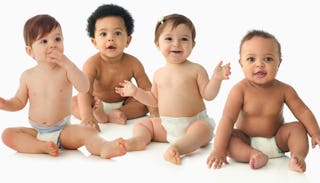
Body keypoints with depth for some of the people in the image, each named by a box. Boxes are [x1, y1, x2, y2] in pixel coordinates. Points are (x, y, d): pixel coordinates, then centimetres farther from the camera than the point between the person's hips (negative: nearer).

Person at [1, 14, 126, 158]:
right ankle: (42, 147, -32)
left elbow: (84, 88, -23)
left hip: (63, 131, -2)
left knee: (88, 132, -28)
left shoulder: (65, 70, -6)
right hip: (37, 132, 3)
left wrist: (67, 63, -30)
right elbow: (19, 102, 12)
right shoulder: (28, 76, 1)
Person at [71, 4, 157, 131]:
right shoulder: (93, 63, -29)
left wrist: (154, 113, -29)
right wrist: (87, 116, -57)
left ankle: (116, 113, -32)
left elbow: (147, 88, -15)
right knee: (73, 103, -22)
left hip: (123, 102, 2)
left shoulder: (133, 63, -21)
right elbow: (85, 91, -40)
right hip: (97, 102, -2)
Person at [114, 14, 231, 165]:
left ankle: (178, 148, -54)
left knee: (204, 129, -35)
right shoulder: (159, 73, 10)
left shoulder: (196, 70, -5)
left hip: (194, 122, -5)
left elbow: (208, 94, -9)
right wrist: (136, 92, 11)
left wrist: (216, 78, -24)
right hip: (165, 125, 5)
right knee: (142, 124, 4)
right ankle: (139, 139, -25)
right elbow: (155, 100, 20)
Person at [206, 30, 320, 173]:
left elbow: (302, 111, -5)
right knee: (228, 138, -27)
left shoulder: (284, 90, -10)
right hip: (247, 141, -2)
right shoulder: (240, 90, -19)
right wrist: (218, 150, -33)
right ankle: (253, 155, -41)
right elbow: (228, 118, -25)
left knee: (297, 127, -16)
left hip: (277, 140, 2)